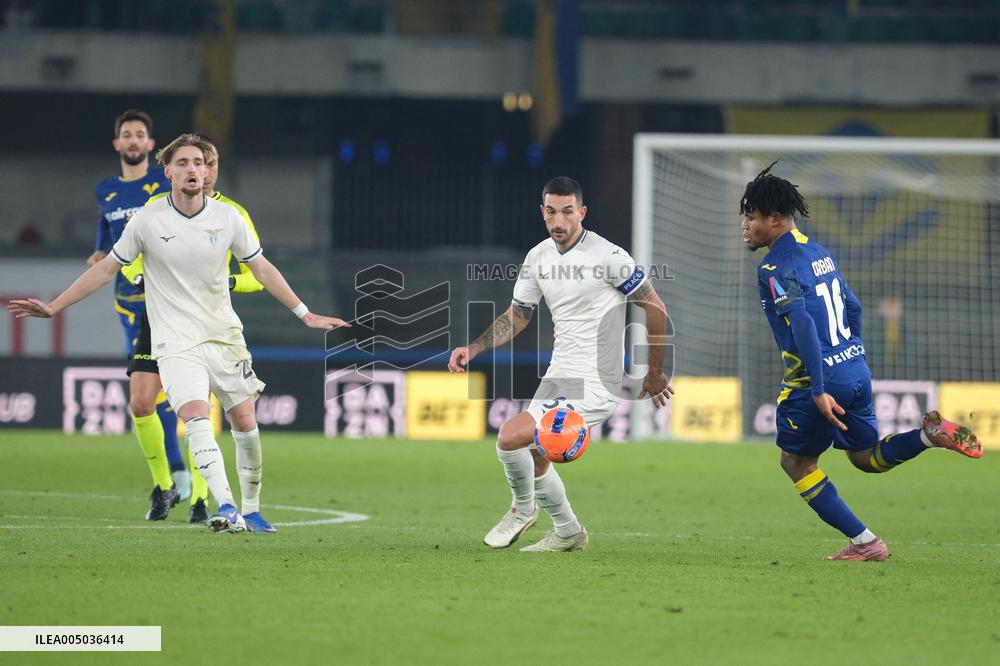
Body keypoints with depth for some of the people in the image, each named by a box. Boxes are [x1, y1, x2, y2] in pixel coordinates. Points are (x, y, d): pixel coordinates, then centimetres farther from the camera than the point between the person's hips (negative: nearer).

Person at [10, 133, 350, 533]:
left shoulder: (227, 218, 0)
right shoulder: (147, 221, -5)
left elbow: (261, 268, 11)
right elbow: (107, 269, 4)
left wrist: (305, 315, 9)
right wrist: (54, 308, 1)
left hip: (224, 335, 3)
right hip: (175, 342, -3)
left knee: (245, 424, 1)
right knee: (196, 417, -22)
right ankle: (226, 509, -34)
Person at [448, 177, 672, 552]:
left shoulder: (607, 256, -16)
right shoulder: (538, 257, 4)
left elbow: (654, 307, -9)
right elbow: (515, 317, 15)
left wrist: (656, 374, -3)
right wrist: (472, 349, 0)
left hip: (594, 387, -8)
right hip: (558, 376, 8)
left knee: (510, 437, -19)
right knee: (532, 458, 16)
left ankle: (523, 508, 8)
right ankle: (568, 534, 36)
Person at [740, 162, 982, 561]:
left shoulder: (775, 269, -15)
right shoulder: (818, 252, 13)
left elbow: (802, 325, -25)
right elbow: (852, 307, 20)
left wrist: (819, 390, -26)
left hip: (821, 379, -8)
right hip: (857, 371, 8)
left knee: (796, 461, 12)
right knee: (866, 457, 22)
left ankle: (863, 542, 9)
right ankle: (931, 434, -3)